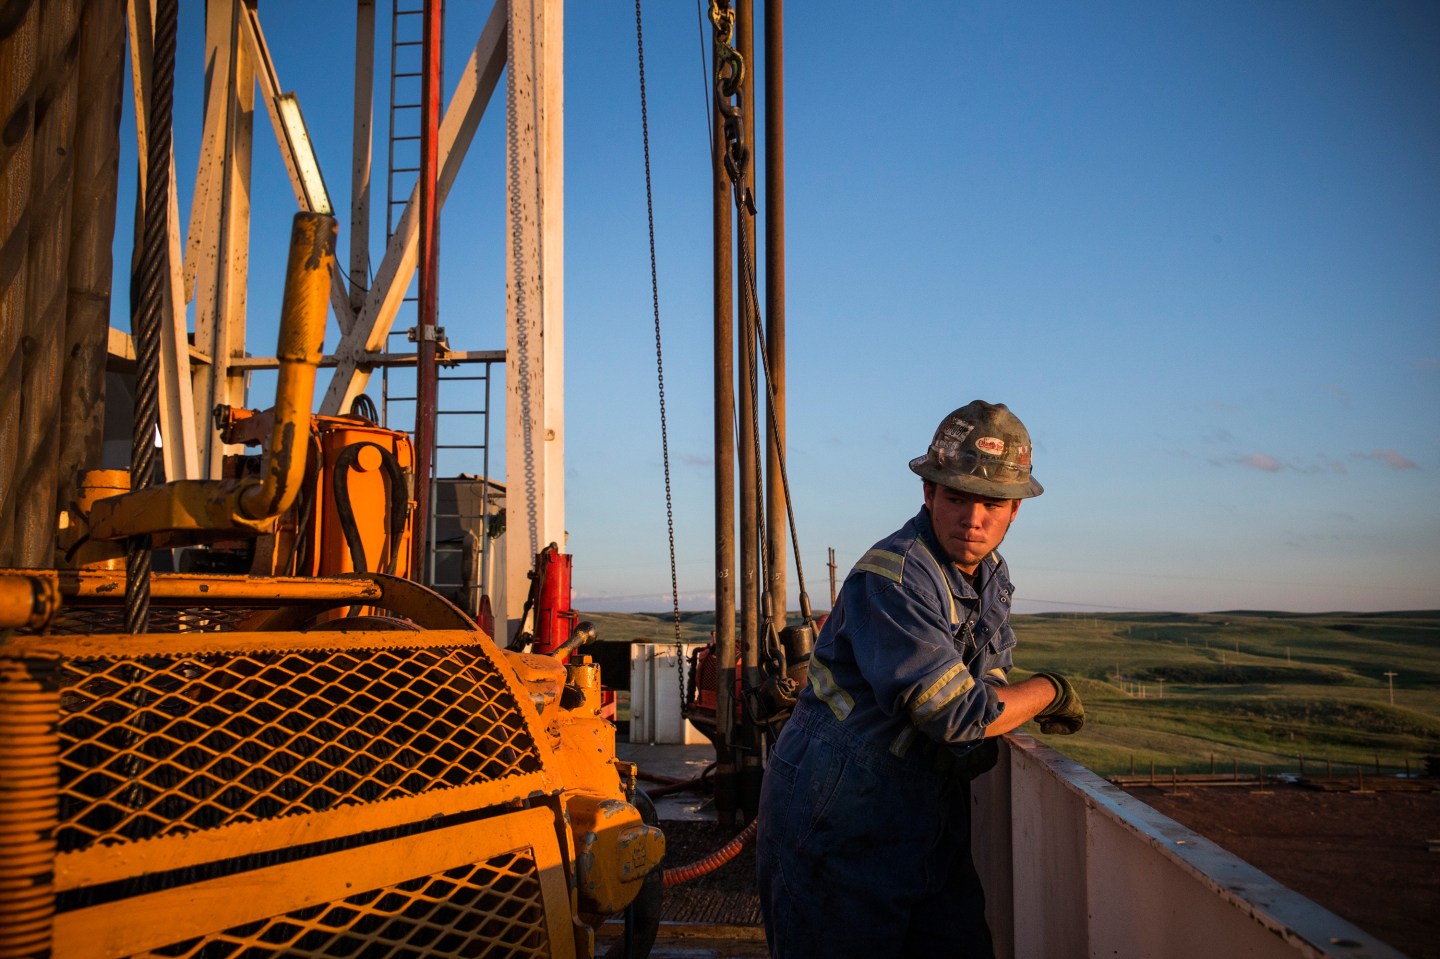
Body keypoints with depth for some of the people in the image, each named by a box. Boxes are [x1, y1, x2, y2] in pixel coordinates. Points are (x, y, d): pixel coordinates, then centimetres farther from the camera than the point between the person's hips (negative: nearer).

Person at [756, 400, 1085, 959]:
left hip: (929, 822, 8)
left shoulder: (992, 576, 7)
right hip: (838, 830, -8)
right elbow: (955, 713, -25)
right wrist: (1050, 692, -9)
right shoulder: (894, 576, -22)